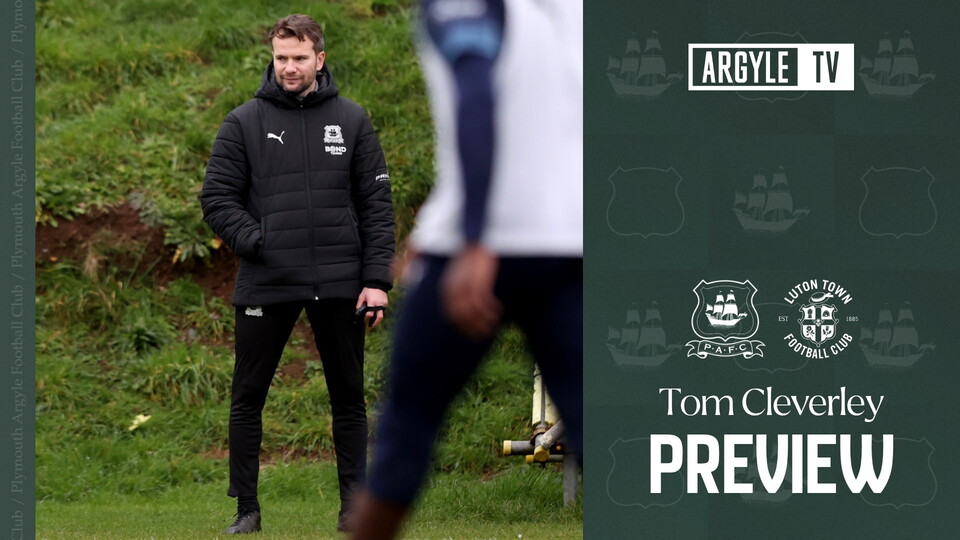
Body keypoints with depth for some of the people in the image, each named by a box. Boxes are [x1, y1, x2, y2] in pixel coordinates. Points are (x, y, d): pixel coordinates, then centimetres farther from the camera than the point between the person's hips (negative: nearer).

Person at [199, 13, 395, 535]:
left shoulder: (351, 120, 5)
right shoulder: (245, 123, 2)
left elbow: (376, 204, 5)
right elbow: (217, 196, 2)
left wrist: (377, 279, -3)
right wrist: (254, 240, -14)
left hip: (339, 285, 1)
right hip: (266, 284, -1)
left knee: (348, 395, 7)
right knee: (247, 397, 1)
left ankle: (354, 504, 16)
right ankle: (246, 508, 10)